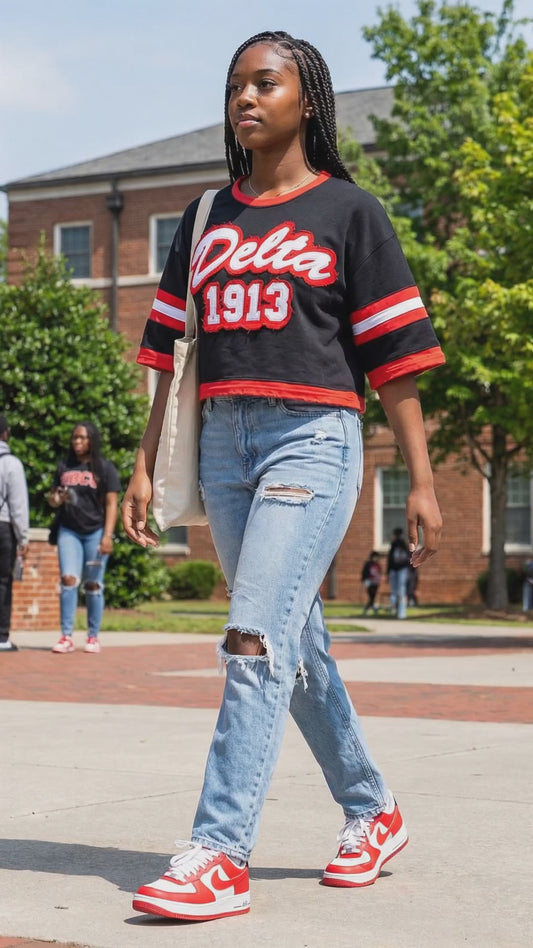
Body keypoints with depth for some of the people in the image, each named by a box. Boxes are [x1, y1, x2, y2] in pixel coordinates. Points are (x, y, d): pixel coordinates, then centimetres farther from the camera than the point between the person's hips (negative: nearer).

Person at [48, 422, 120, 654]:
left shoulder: (105, 468, 1)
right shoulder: (64, 467, 12)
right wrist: (56, 499, -5)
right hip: (69, 531, 2)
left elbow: (111, 504, -2)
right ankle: (66, 637, -10)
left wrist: (107, 535, -12)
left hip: (95, 532, -2)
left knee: (93, 585, 0)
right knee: (68, 579, -10)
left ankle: (93, 637, 8)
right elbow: (53, 498, 20)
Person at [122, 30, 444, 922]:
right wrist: (144, 466, 11)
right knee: (296, 643, 11)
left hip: (313, 439, -6)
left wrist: (421, 480, -5)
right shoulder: (207, 218, 17)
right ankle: (371, 809, 27)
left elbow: (392, 356, -1)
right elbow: (171, 350, 16)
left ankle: (219, 855, -18)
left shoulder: (348, 210, 3)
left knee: (257, 639, -16)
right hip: (224, 443, 6)